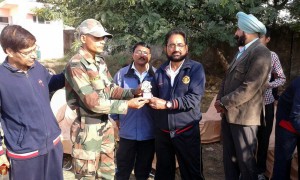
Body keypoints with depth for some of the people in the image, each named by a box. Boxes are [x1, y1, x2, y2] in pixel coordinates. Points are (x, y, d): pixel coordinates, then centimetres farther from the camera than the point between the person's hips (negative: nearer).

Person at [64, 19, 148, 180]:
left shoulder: (100, 62, 5)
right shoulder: (75, 65, -19)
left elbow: (111, 90, 8)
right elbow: (93, 102, -24)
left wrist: (134, 92, -8)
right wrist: (127, 105, -23)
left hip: (105, 124, 8)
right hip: (88, 128, -7)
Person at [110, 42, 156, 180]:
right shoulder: (122, 74, -3)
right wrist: (115, 118, 4)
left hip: (149, 131, 1)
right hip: (127, 130, 0)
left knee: (144, 167, 18)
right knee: (123, 167, 13)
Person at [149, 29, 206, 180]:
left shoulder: (196, 68, -6)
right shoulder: (160, 71, 9)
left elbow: (195, 98, -19)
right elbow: (155, 97, 11)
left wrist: (167, 104, -25)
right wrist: (150, 100, -11)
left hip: (187, 131, -4)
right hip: (162, 132, 4)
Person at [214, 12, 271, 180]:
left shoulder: (261, 53, -15)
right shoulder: (242, 51, 16)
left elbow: (249, 88, -22)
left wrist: (224, 103, -14)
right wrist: (220, 99, 0)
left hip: (243, 116, -9)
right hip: (228, 114, 9)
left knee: (245, 160, 6)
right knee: (229, 157, 19)